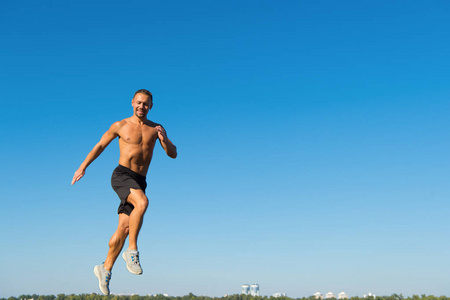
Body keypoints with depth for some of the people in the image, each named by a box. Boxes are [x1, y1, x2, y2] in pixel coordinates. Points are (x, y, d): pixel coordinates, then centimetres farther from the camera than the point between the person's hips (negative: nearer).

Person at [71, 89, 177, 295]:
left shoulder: (156, 129, 11)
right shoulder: (120, 126, 4)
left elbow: (173, 154, 5)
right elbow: (100, 146, 13)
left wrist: (163, 139, -14)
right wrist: (83, 167, 10)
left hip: (139, 182, 4)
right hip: (121, 175, -4)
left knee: (123, 229, 1)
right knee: (142, 203, -33)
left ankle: (105, 269, 19)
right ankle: (132, 251, -21)